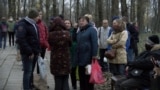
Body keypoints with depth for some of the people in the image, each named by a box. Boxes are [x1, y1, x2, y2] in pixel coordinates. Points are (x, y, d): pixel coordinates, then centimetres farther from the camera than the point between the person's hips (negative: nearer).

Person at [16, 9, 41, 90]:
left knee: (31, 71, 16)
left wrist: (38, 50, 11)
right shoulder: (23, 24, -13)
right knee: (28, 72, -4)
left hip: (34, 52, 8)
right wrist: (29, 52, -23)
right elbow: (20, 39, -23)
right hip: (27, 53, -8)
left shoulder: (34, 24, 15)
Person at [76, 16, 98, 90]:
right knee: (81, 77, 13)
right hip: (80, 59, 8)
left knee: (88, 77, -1)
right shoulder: (79, 32, 19)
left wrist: (94, 55, -22)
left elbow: (95, 43, -15)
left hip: (88, 58, -8)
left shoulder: (91, 30, -6)